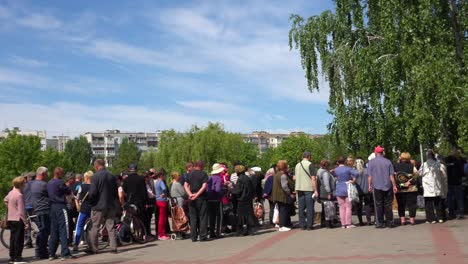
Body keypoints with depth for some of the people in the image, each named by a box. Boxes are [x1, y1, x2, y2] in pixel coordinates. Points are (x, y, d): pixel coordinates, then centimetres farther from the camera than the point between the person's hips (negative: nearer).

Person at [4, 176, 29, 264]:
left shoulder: (11, 192, 6)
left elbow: (5, 200, 28)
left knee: (13, 239, 14)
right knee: (19, 239, -3)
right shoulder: (19, 195, -19)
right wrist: (26, 222, -14)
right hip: (18, 220, -8)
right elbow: (21, 211, -19)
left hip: (10, 219, 8)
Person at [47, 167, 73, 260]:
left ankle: (51, 254, 14)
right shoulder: (60, 182, -12)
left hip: (52, 207, 8)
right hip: (60, 207, -8)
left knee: (54, 231, 12)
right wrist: (67, 189, 17)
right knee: (63, 230, -6)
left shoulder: (49, 183, 13)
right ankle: (65, 254, -8)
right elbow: (69, 192, -4)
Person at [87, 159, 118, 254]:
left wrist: (90, 201, 2)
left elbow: (92, 193, -16)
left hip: (99, 205, -5)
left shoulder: (96, 176, -13)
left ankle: (93, 248, 8)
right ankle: (113, 248, 9)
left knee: (95, 227, 5)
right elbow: (116, 191, 11)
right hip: (111, 205, 5)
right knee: (111, 227, 8)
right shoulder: (112, 176, 5)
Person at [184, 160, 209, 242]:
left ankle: (194, 237, 9)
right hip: (201, 198, -4)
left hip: (192, 199, 4)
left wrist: (190, 194, -8)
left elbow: (185, 185, 2)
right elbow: (204, 186, -14)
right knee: (203, 217, 3)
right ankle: (203, 236, 2)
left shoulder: (189, 174, 9)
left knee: (193, 217, 8)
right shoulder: (204, 174, -3)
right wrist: (197, 195, -15)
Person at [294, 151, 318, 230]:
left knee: (301, 208, 8)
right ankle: (309, 225, 2)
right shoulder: (310, 164, -7)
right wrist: (315, 190, -9)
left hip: (299, 189, 5)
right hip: (309, 189, -5)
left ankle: (302, 225, 10)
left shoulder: (297, 165, 12)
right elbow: (313, 178, -11)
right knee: (309, 208, 1)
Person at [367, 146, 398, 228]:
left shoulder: (371, 161, -2)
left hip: (377, 187, -2)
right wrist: (394, 185, 8)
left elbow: (370, 175, -3)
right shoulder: (388, 162, 4)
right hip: (387, 186, 2)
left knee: (378, 205, 2)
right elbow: (391, 175, 4)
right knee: (388, 205, 7)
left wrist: (369, 185, 3)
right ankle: (390, 223, 9)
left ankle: (379, 223, 2)